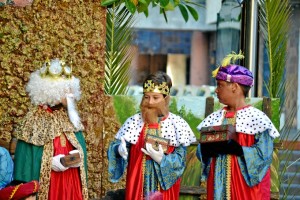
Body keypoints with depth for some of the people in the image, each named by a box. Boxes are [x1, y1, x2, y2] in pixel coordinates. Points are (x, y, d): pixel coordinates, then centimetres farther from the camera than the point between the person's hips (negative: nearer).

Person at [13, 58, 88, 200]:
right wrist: (52, 162, -20)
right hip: (47, 184, -5)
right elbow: (26, 158, -11)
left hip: (71, 181, 5)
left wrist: (77, 157, -8)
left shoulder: (70, 116, 9)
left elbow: (80, 148, 13)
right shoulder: (34, 119, -9)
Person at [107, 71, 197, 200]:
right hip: (138, 185, 2)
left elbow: (180, 159, -6)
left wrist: (161, 159, -22)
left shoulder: (177, 124, -3)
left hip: (165, 187, -2)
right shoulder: (134, 122, 4)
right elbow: (115, 146, 2)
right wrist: (120, 150, -19)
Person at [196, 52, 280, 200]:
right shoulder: (214, 118, 10)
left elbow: (263, 154, -15)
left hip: (246, 185, -5)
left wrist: (235, 148, -23)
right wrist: (210, 148, -12)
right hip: (218, 184, 5)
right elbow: (200, 150, 10)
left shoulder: (256, 118, -8)